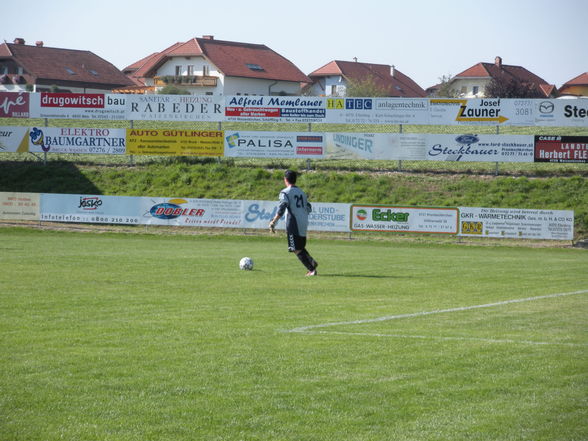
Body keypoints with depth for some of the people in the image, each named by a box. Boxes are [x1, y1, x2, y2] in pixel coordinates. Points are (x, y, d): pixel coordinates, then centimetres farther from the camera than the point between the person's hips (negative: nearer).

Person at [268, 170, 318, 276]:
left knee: (297, 249, -3)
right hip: (304, 224, 7)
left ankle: (311, 269, -11)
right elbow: (309, 208, 18)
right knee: (301, 247, 20)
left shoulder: (285, 192, -6)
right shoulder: (301, 192, 15)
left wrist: (273, 223, -17)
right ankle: (312, 262, -1)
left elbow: (281, 209, -17)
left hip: (293, 224, -7)